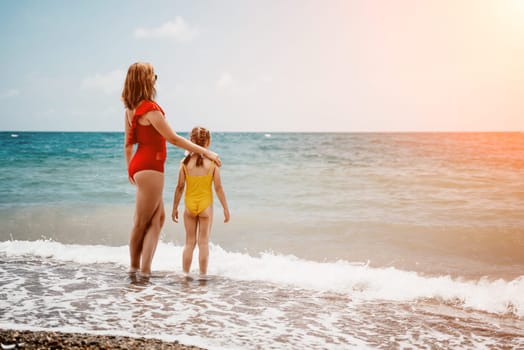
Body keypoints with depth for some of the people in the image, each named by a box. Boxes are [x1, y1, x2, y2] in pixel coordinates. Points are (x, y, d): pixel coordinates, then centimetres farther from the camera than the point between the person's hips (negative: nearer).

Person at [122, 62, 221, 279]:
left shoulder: (131, 109, 9)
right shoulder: (150, 109, -18)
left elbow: (128, 144, 16)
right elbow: (173, 139, -17)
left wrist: (130, 169, 27)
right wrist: (205, 151, -13)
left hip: (138, 166, 9)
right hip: (150, 167, -9)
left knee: (158, 217, 13)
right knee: (142, 222, 1)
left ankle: (142, 268, 13)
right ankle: (138, 268, 12)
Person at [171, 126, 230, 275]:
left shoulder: (185, 162, -6)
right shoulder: (212, 162, -8)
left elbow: (180, 187, -3)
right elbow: (218, 188, -7)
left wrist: (175, 207, 7)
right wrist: (225, 208, 2)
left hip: (189, 205, 1)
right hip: (206, 205, -1)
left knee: (189, 242, 12)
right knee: (204, 243, 8)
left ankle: (185, 274, 16)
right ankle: (203, 275, 12)